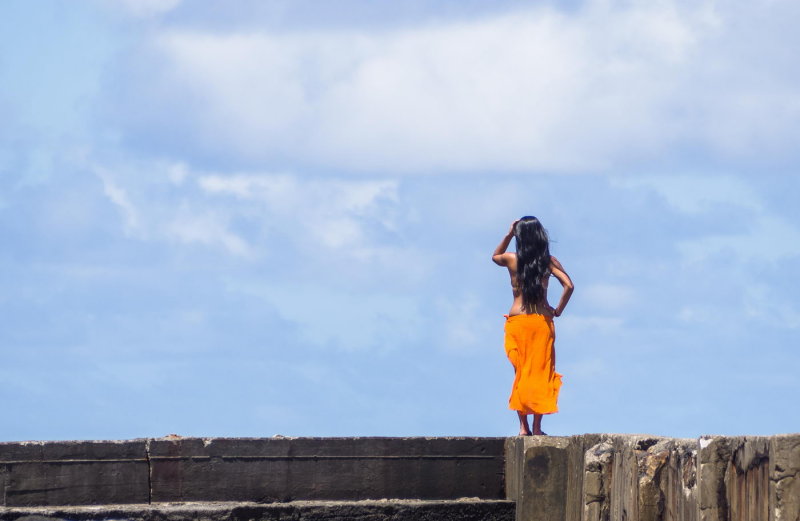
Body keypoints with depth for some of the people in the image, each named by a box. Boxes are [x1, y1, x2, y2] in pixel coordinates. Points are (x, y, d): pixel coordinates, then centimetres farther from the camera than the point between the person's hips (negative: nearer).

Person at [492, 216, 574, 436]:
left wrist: (509, 235, 18)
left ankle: (523, 426, 0)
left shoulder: (512, 260, 0)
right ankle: (537, 427, -3)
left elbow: (495, 256, 24)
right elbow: (568, 285, -10)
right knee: (540, 373, 2)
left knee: (520, 374, 6)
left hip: (517, 321, 1)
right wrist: (558, 310, 1)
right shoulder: (548, 261, -1)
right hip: (542, 320, -1)